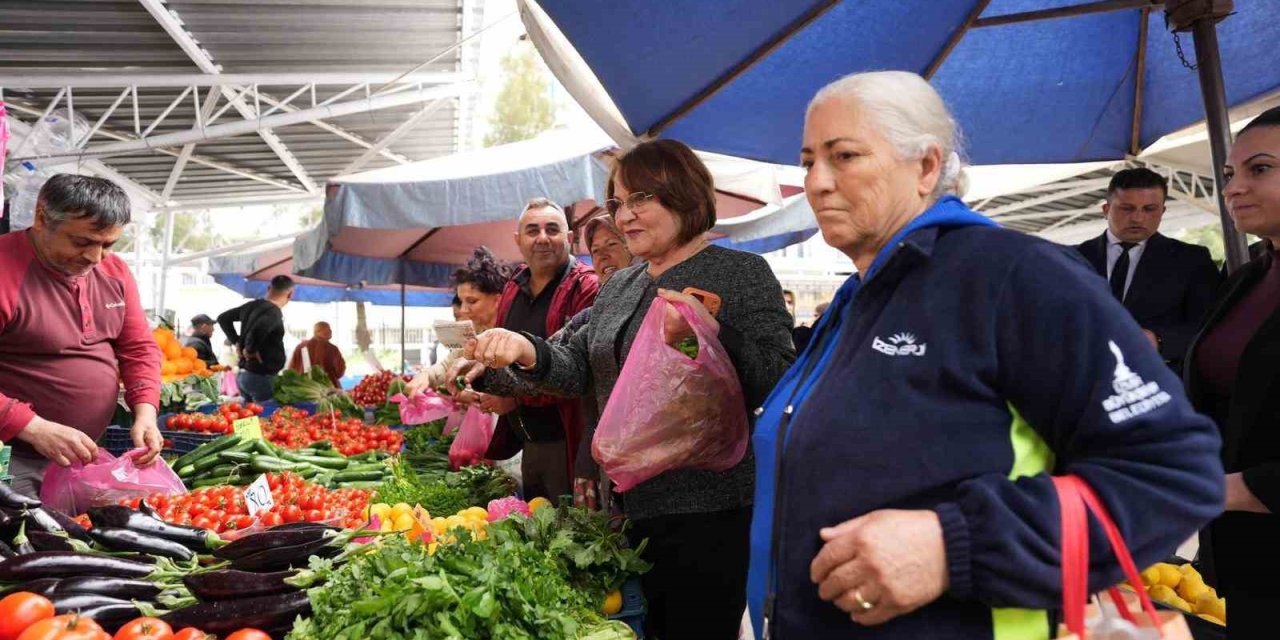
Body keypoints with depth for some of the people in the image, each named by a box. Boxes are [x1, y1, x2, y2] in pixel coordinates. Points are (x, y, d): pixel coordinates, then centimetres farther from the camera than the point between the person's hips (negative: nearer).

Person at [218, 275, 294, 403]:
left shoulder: (252, 305, 10)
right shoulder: (274, 313, -18)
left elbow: (223, 318, 21)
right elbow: (258, 329, -38)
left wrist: (237, 342, 15)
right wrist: (250, 350, -20)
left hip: (242, 374, 9)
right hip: (261, 377, -9)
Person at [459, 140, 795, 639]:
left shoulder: (742, 273, -6)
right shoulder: (617, 288, 15)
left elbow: (780, 386, -13)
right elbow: (582, 369, 11)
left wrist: (712, 334, -29)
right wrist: (527, 351, -9)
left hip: (705, 509, -7)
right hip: (629, 505, 7)